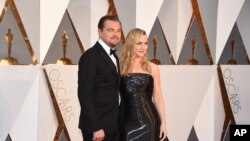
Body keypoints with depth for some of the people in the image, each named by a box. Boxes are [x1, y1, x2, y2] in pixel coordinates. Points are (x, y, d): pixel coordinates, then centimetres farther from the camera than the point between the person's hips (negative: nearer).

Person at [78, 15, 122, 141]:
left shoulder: (113, 57, 15)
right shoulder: (91, 56, -13)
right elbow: (85, 94, -19)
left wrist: (117, 122, 10)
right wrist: (95, 127, -22)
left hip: (112, 125, 8)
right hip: (98, 125, -8)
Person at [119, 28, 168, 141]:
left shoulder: (152, 68, 4)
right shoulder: (121, 67, 1)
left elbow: (157, 97, 7)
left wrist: (163, 122, 2)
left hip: (148, 120, 1)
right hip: (127, 121, -1)